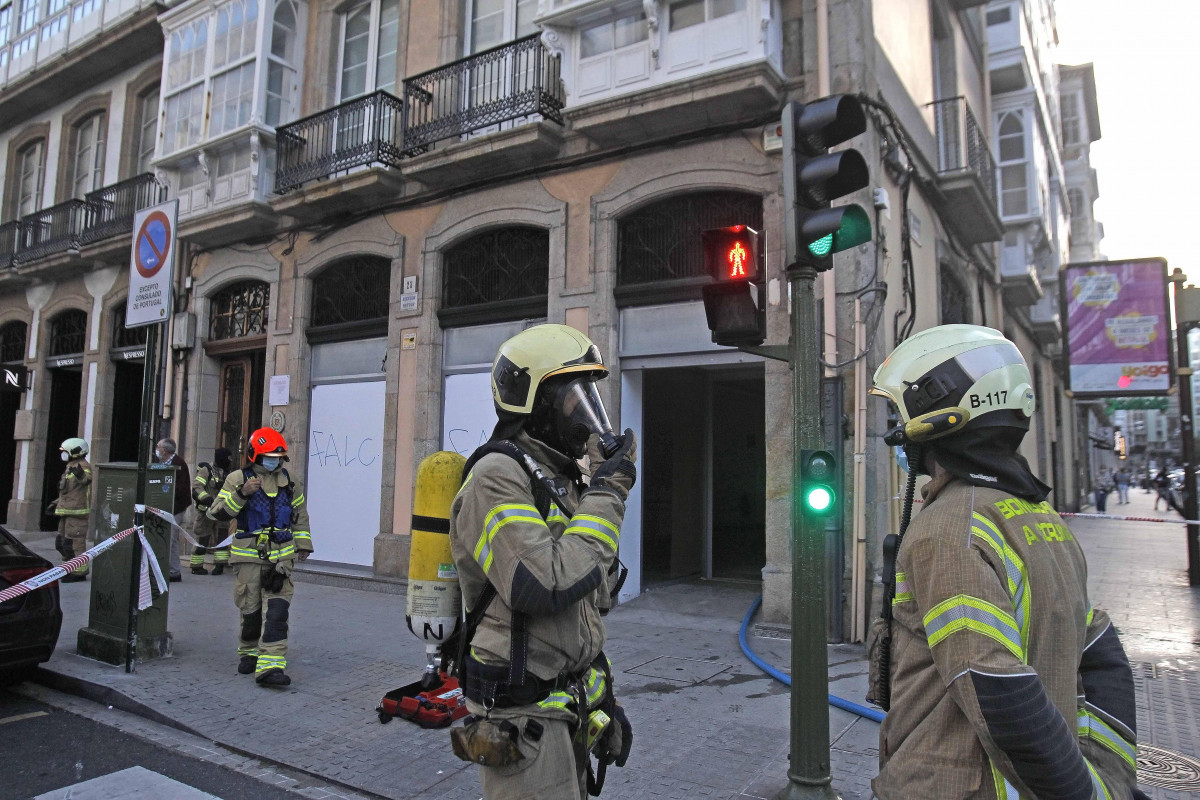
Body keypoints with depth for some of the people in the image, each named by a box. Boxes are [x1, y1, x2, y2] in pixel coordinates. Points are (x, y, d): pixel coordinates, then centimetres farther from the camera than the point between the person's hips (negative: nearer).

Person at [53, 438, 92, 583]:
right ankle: (72, 568, 24)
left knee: (74, 543, -8)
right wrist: (56, 504, 28)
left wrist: (81, 474, -58)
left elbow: (87, 478, -37)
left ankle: (79, 572, -3)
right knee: (61, 543, 16)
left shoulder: (83, 466, -13)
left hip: (77, 512, -11)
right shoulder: (71, 467, 20)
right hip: (67, 512, 11)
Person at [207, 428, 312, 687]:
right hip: (248, 557, -2)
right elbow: (216, 513, -10)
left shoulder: (289, 481, 10)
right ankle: (248, 653, 35)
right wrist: (241, 494, -22)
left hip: (281, 557, 2)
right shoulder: (238, 479, -1)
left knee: (277, 612, -8)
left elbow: (299, 514, 23)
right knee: (251, 612, 8)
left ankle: (270, 667, -9)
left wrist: (303, 543, 22)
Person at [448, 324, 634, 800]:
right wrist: (605, 496, -20)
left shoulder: (561, 479, 11)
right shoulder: (497, 476, -17)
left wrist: (602, 696, 17)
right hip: (524, 714, -8)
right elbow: (547, 589, -29)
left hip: (567, 706, 9)